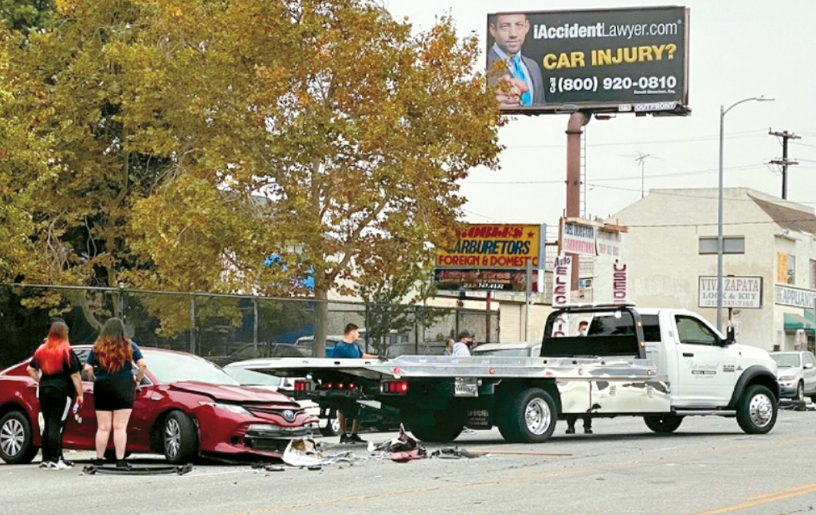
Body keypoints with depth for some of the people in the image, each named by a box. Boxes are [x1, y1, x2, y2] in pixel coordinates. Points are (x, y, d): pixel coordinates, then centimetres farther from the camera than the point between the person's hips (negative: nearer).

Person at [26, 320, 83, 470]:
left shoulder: (41, 351, 8)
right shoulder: (67, 352, -9)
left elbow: (30, 369, 16)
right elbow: (75, 375, -10)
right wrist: (80, 394, -3)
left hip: (44, 390, 6)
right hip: (61, 391, -6)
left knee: (47, 425, 12)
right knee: (57, 425, -7)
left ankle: (46, 459, 15)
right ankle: (55, 460, -9)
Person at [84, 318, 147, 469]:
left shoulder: (97, 348, 1)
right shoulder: (129, 347, 0)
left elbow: (87, 368, -4)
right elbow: (143, 364, -6)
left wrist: (95, 379, 12)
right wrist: (137, 379, 8)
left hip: (102, 388, 1)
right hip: (124, 388, -1)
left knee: (103, 427, 7)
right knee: (120, 427, 0)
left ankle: (99, 459, 9)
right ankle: (120, 460, -3)